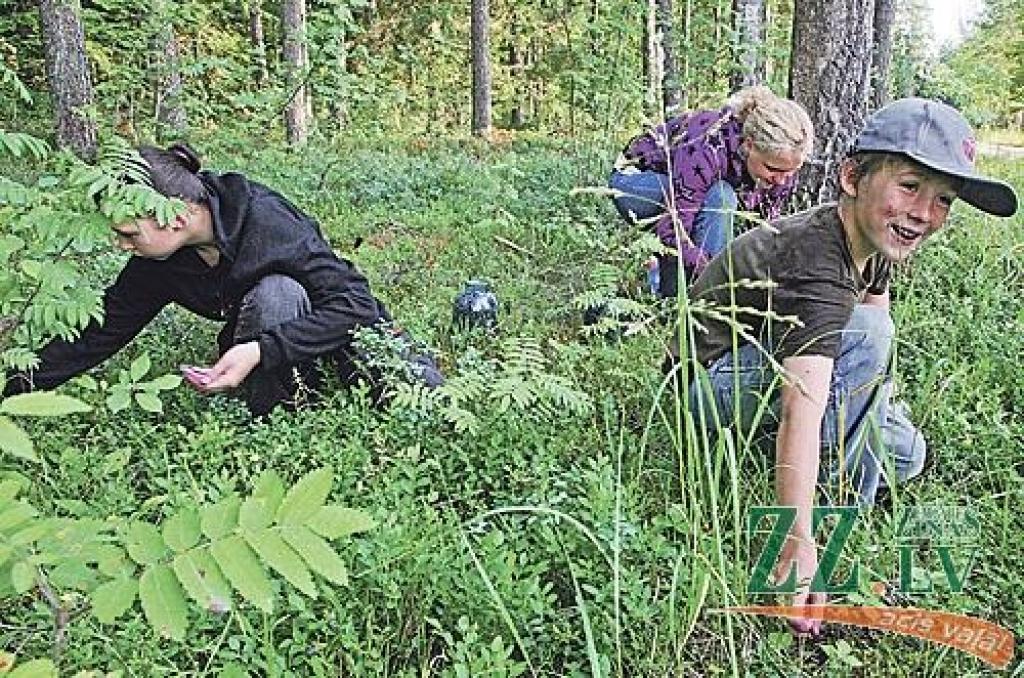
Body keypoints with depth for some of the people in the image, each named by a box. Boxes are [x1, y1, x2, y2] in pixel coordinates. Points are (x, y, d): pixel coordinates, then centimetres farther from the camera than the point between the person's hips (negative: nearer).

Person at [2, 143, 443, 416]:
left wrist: (260, 351, -42)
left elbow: (355, 301, -34)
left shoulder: (266, 221, -33)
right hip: (255, 339, 3)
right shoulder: (157, 264, -13)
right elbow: (102, 330, -2)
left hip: (345, 316, -3)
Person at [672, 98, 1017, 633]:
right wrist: (797, 546, -48)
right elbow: (802, 410, -43)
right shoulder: (816, 267, -32)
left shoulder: (874, 239, -4)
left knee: (904, 455, 3)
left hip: (763, 370, 9)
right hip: (710, 384, -9)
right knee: (865, 332, -29)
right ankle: (839, 504, -15)